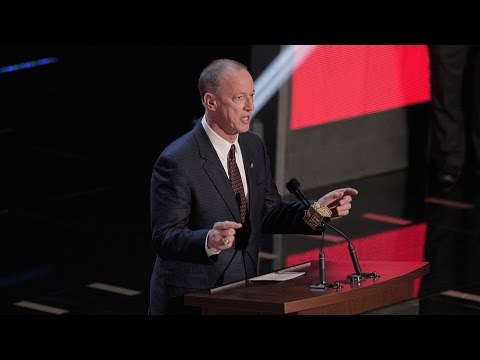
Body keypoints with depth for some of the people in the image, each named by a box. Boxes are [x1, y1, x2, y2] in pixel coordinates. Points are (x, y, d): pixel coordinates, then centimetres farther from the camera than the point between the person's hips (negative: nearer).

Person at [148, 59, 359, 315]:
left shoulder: (254, 147, 4)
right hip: (190, 300, -7)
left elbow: (268, 215, 9)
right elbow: (165, 238, -20)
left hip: (242, 291, 7)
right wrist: (209, 240, -38)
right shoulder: (176, 162, -19)